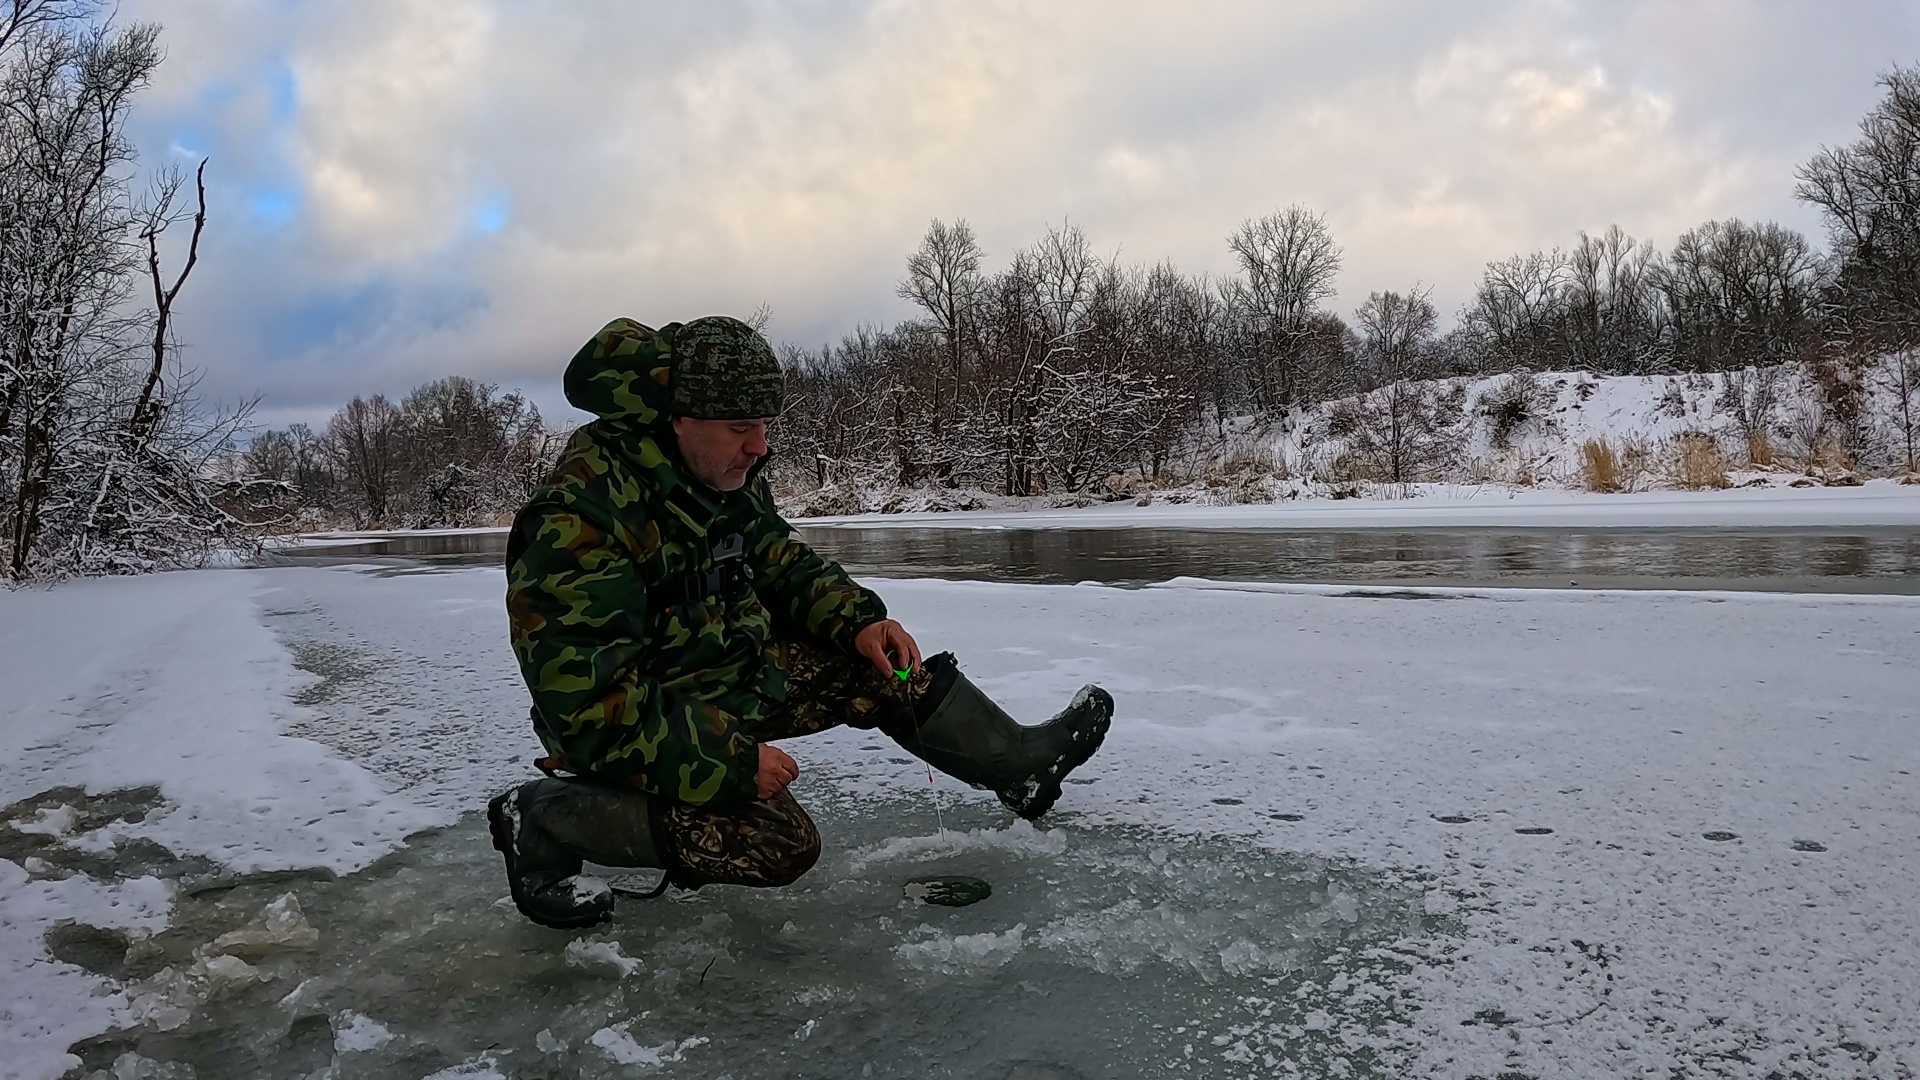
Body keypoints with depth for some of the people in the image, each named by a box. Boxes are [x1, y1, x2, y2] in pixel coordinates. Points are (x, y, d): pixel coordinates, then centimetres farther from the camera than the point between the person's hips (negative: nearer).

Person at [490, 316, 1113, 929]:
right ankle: (544, 822, -12)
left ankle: (1022, 763, 19)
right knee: (779, 845, -26)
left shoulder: (731, 475, -2)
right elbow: (588, 699, -29)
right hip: (645, 720, -8)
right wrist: (732, 762, -28)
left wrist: (858, 621, -6)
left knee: (887, 670, 2)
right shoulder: (580, 516, -29)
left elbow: (781, 563, 12)